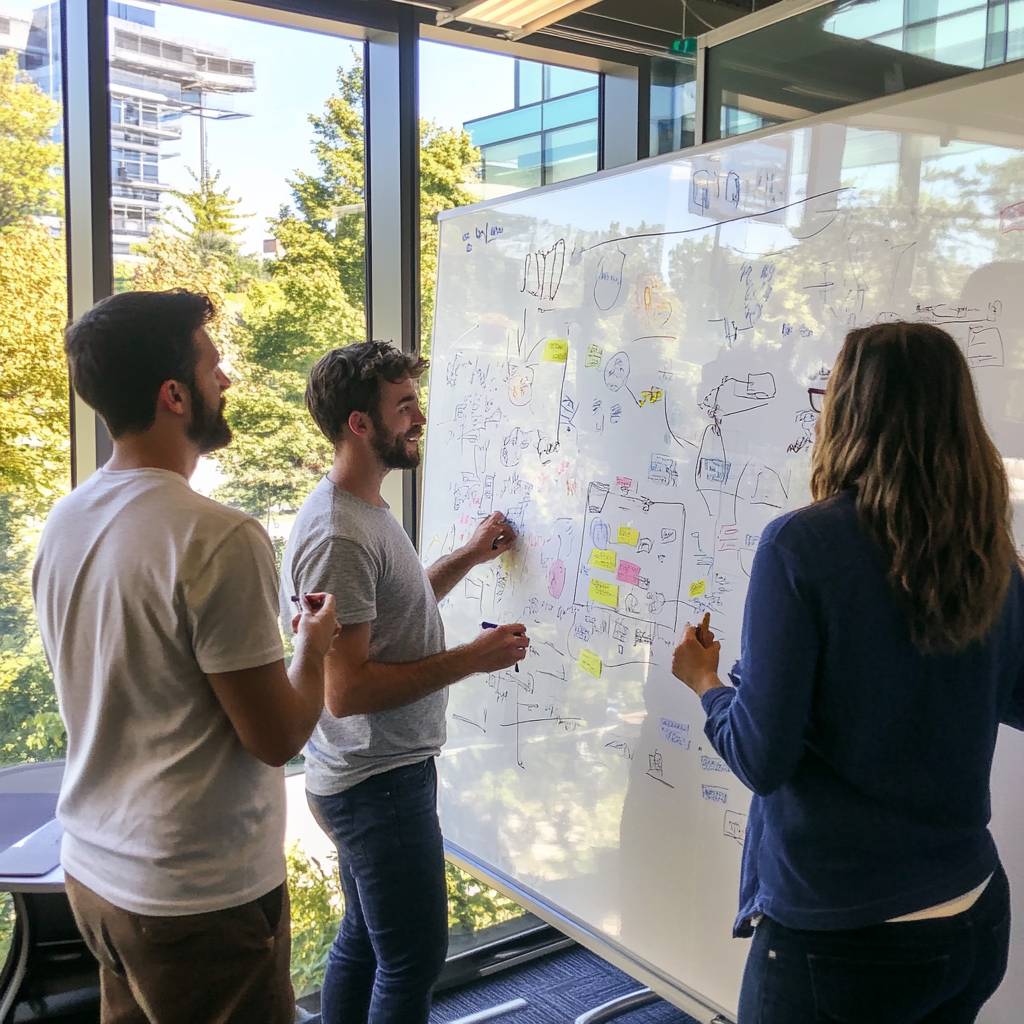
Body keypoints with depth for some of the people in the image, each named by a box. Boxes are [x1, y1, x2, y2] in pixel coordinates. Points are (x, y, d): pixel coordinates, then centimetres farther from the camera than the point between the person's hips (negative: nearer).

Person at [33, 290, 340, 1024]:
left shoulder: (64, 522, 0)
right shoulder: (219, 538, -24)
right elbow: (278, 737, -19)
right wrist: (315, 645, -1)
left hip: (94, 870, 7)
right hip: (203, 896, -7)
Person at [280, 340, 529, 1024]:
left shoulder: (368, 511, 8)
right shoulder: (336, 536, -25)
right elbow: (347, 689, -28)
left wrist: (469, 557, 14)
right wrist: (474, 657, -23)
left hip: (383, 771, 10)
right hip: (380, 784, -10)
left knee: (364, 942, 23)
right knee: (414, 959, 4)